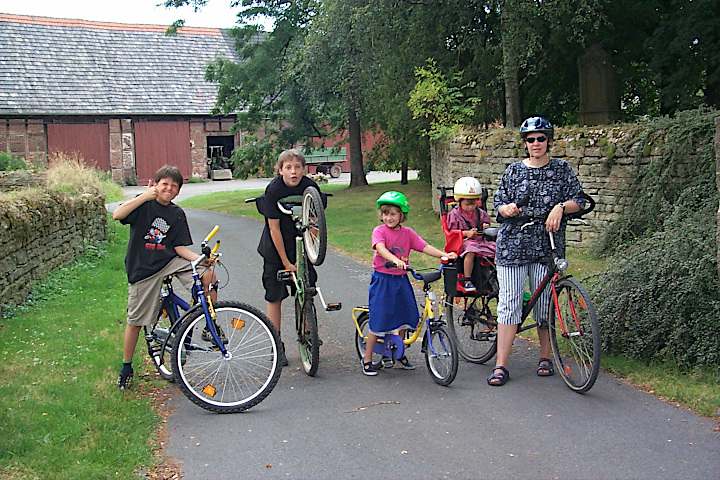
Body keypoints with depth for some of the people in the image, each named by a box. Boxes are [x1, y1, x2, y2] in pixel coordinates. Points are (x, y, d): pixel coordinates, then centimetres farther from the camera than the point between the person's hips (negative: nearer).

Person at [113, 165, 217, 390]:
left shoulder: (177, 214, 7)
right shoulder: (144, 204, -3)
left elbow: (180, 247, 2)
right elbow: (117, 214, -21)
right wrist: (145, 196, -26)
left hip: (170, 261, 3)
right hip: (143, 268, -3)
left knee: (208, 275, -21)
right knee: (135, 320, 4)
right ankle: (126, 367, 24)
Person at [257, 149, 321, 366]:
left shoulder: (310, 187, -13)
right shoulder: (274, 189, -20)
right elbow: (274, 228, -17)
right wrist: (286, 263, -15)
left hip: (300, 245, 2)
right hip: (276, 249, -2)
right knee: (275, 295, 1)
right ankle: (277, 346, 10)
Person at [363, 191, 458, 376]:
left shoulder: (408, 233, 4)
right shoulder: (380, 231, -9)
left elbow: (425, 247, -3)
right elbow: (380, 248, -28)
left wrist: (445, 254, -18)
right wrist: (395, 260, -46)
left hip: (401, 280, 5)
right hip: (382, 279, -5)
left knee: (403, 318, 11)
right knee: (378, 321, -3)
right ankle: (367, 360, 9)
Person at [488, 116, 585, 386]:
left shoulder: (561, 169, 7)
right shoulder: (514, 171, 10)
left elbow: (579, 201, 2)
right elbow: (498, 204, 11)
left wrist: (561, 207, -17)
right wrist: (507, 209, -11)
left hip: (547, 247, 0)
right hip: (513, 245, 1)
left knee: (545, 305, 4)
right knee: (509, 303, -4)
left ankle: (545, 358, 22)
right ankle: (501, 366, -1)